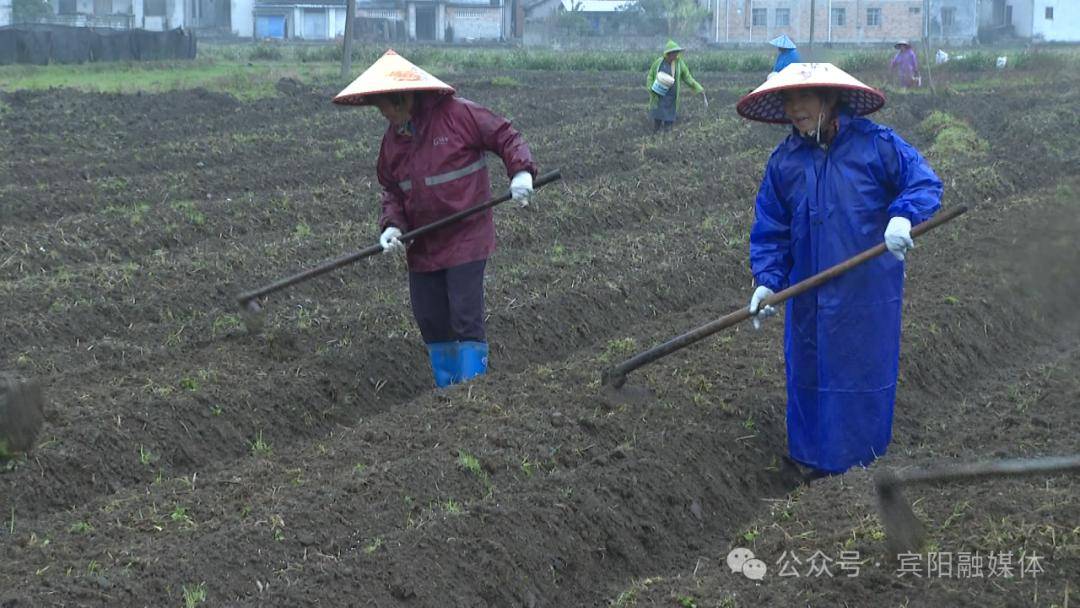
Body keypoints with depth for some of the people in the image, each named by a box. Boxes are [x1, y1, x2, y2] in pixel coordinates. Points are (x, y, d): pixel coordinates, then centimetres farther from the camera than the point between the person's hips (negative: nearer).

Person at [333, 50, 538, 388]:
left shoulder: (459, 115, -12)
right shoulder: (392, 138, 7)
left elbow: (507, 139, -6)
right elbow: (391, 190, 13)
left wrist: (521, 172, -23)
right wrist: (392, 226, -5)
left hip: (466, 241, -6)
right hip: (422, 245, 6)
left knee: (466, 319, -8)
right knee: (431, 322, 10)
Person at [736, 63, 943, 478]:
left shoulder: (875, 144, -8)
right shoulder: (783, 161, 3)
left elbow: (925, 183, -6)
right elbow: (770, 229, 7)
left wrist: (903, 216, -26)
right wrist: (767, 280, -5)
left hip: (869, 292, -4)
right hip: (809, 298, 4)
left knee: (865, 374, 4)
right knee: (808, 375, 11)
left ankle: (862, 463, 17)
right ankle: (812, 459, 26)